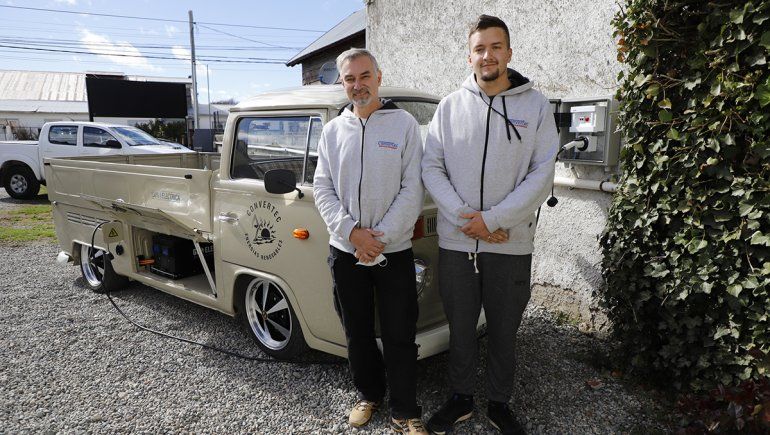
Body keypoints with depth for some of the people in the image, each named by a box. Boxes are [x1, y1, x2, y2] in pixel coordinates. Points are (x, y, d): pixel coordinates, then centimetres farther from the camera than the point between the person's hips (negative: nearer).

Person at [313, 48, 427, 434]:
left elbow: (412, 190, -8)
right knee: (357, 331, 16)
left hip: (394, 251, -3)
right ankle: (369, 394, 37)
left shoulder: (404, 124, -2)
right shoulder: (332, 130, 7)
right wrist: (352, 232, -12)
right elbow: (322, 188, 2)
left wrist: (380, 237, -15)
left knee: (400, 336, 4)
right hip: (344, 251, 3)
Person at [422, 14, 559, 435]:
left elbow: (542, 175, -7)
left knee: (504, 331, 14)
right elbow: (431, 167, -1)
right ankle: (460, 399, 35)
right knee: (460, 328, 14)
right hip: (455, 242, 1)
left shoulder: (535, 106, 0)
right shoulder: (450, 106, 3)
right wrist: (465, 217, -13)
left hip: (511, 245, -1)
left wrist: (492, 219, -16)